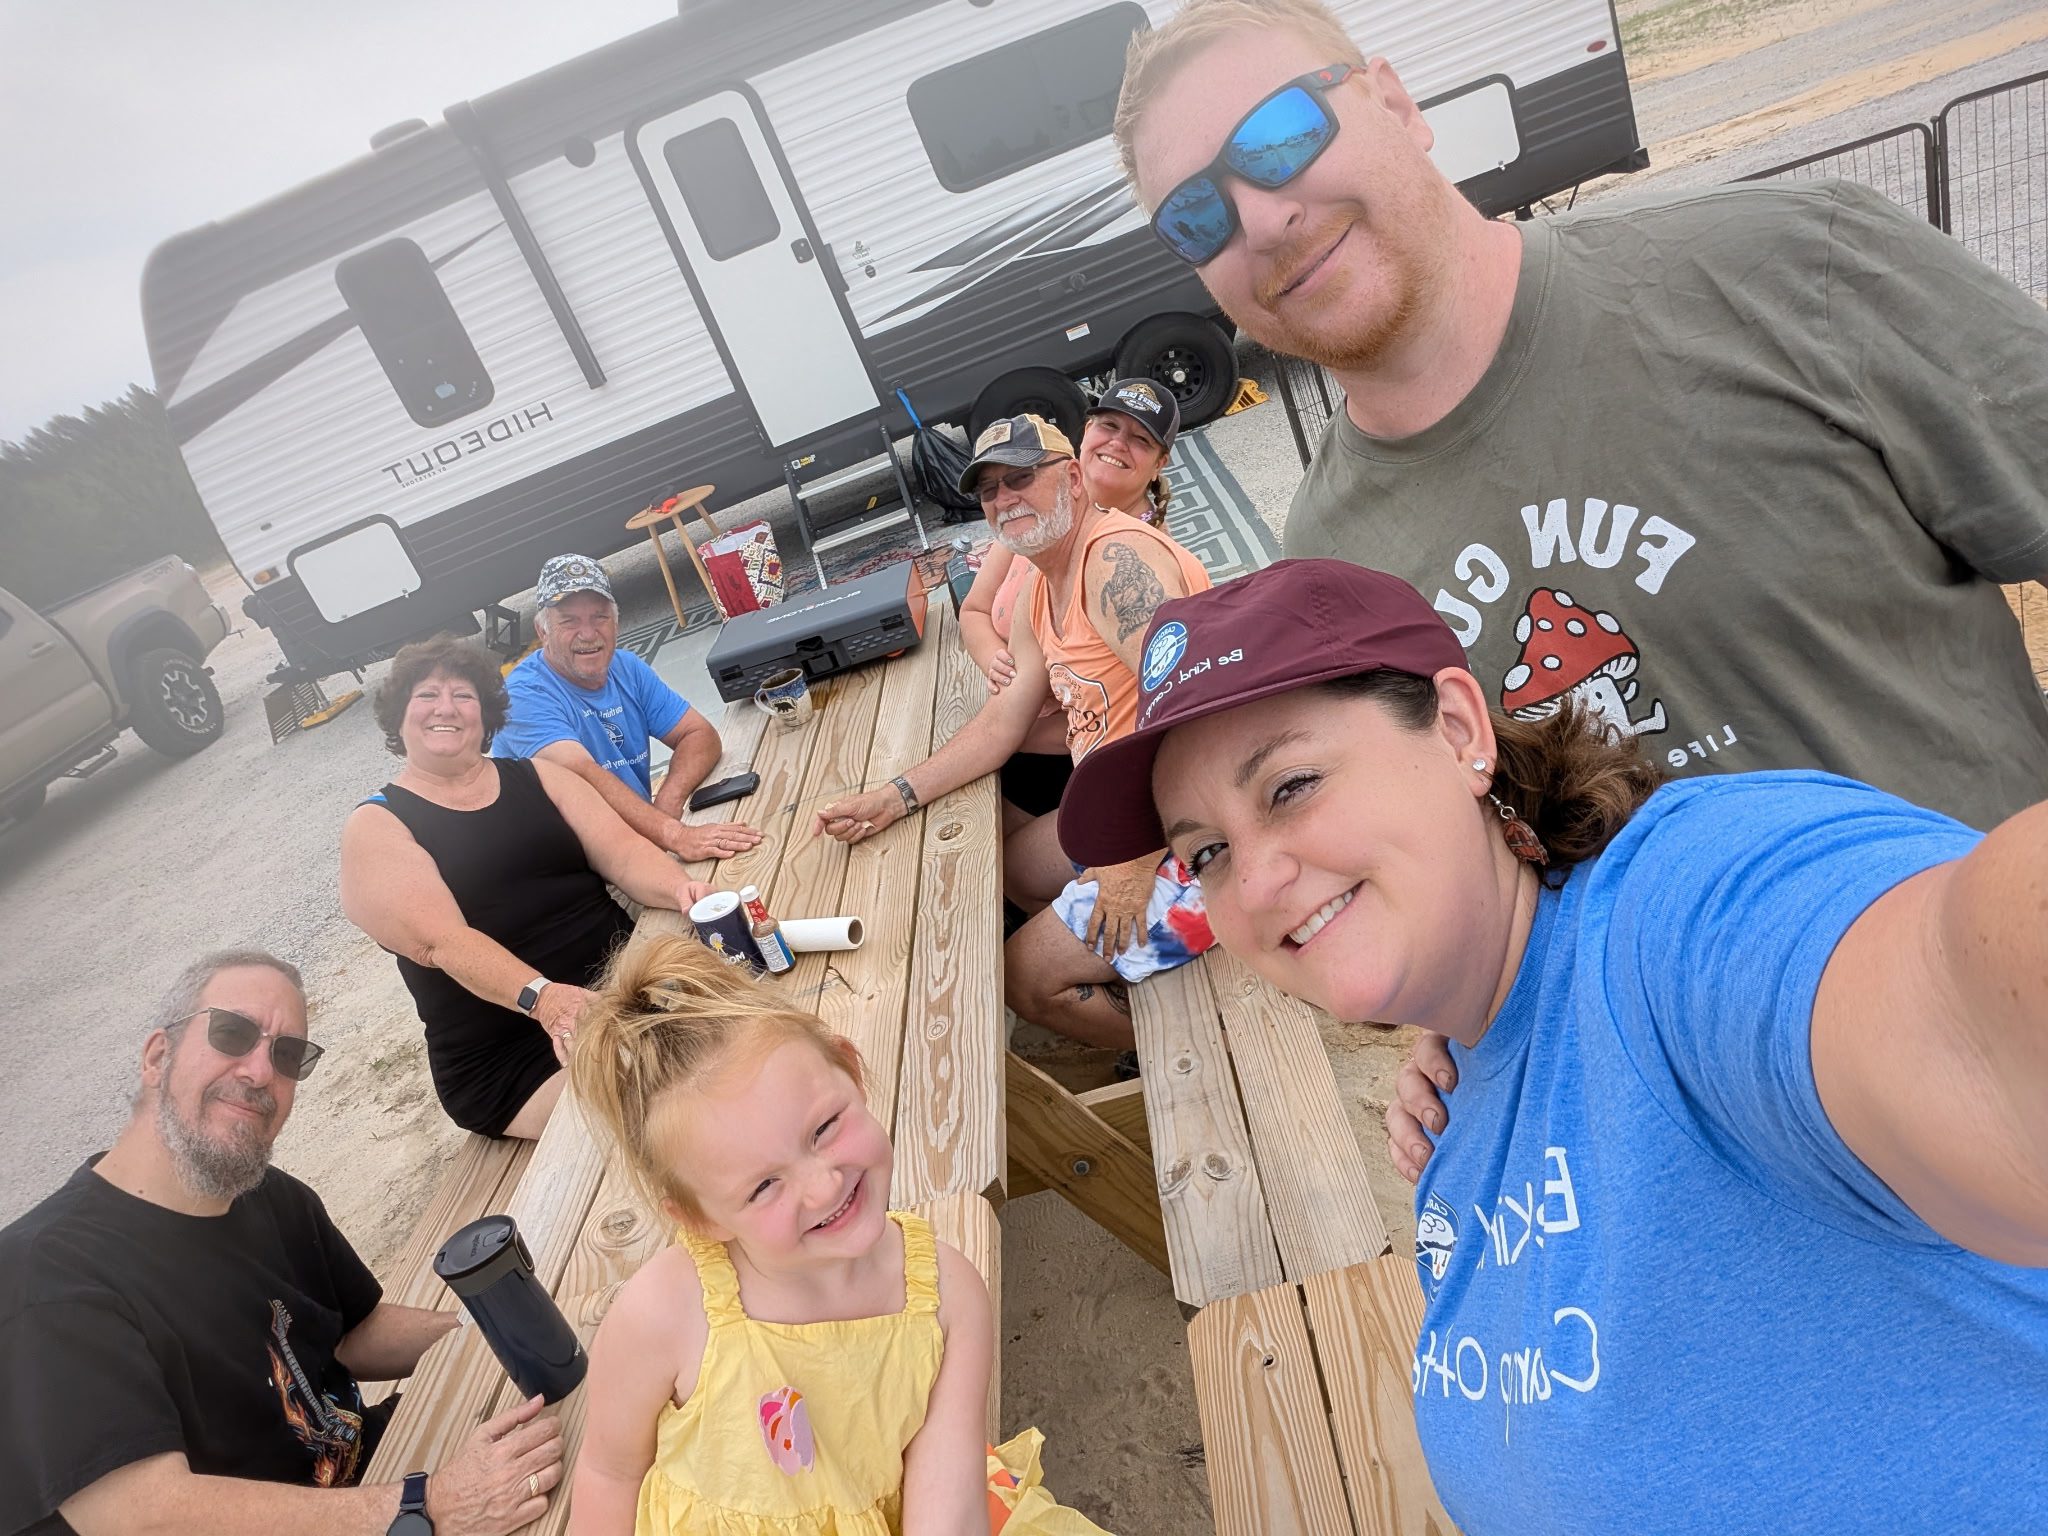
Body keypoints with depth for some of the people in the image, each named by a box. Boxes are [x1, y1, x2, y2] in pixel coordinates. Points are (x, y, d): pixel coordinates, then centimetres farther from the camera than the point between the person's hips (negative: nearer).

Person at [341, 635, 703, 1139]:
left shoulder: (535, 776, 13)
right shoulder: (375, 828, 1)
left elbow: (622, 851, 2)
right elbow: (440, 941, -15)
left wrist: (680, 888, -22)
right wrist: (541, 997, -32)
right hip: (509, 1062, -5)